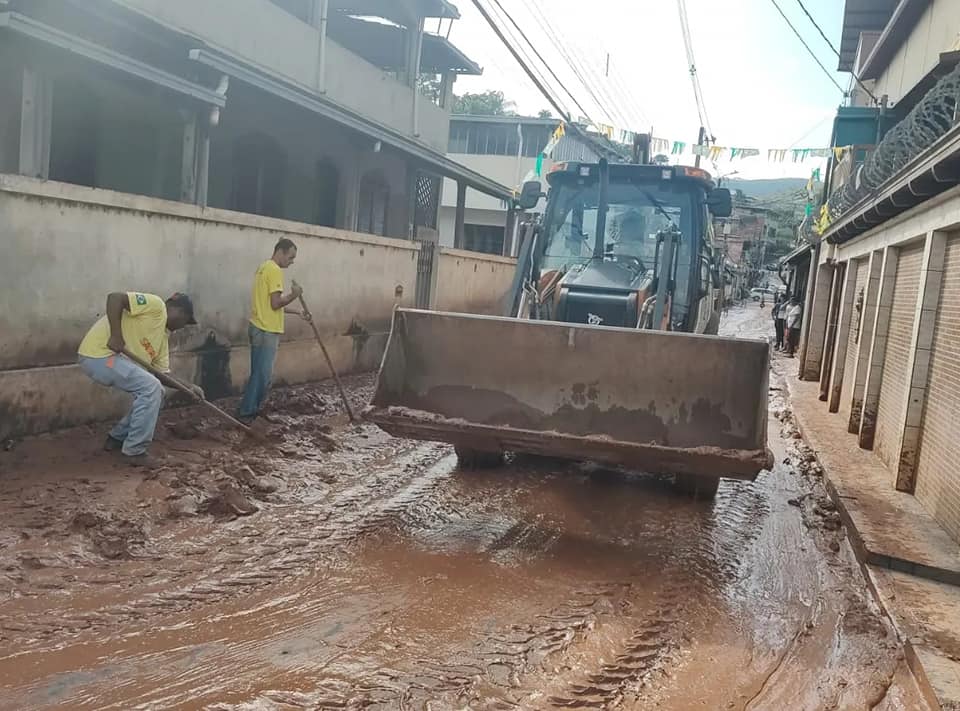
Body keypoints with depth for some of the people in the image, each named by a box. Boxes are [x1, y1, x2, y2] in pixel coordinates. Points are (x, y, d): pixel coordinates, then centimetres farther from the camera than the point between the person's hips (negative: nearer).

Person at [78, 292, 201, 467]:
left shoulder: (162, 336, 19)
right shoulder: (156, 304, -7)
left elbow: (163, 374, 18)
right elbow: (115, 297, -20)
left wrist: (187, 387, 5)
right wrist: (116, 336, -24)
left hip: (111, 355, 10)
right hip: (97, 353, -10)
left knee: (154, 392, 14)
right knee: (151, 388, -16)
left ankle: (117, 438, 24)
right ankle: (134, 450, -7)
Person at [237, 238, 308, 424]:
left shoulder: (264, 267, 17)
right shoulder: (275, 270, -15)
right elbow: (275, 303, -20)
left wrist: (297, 312, 21)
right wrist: (293, 295, -4)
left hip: (259, 328, 10)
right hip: (266, 331, -10)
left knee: (259, 374, 15)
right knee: (263, 375, -4)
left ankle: (251, 411, 21)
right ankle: (246, 413, 1)